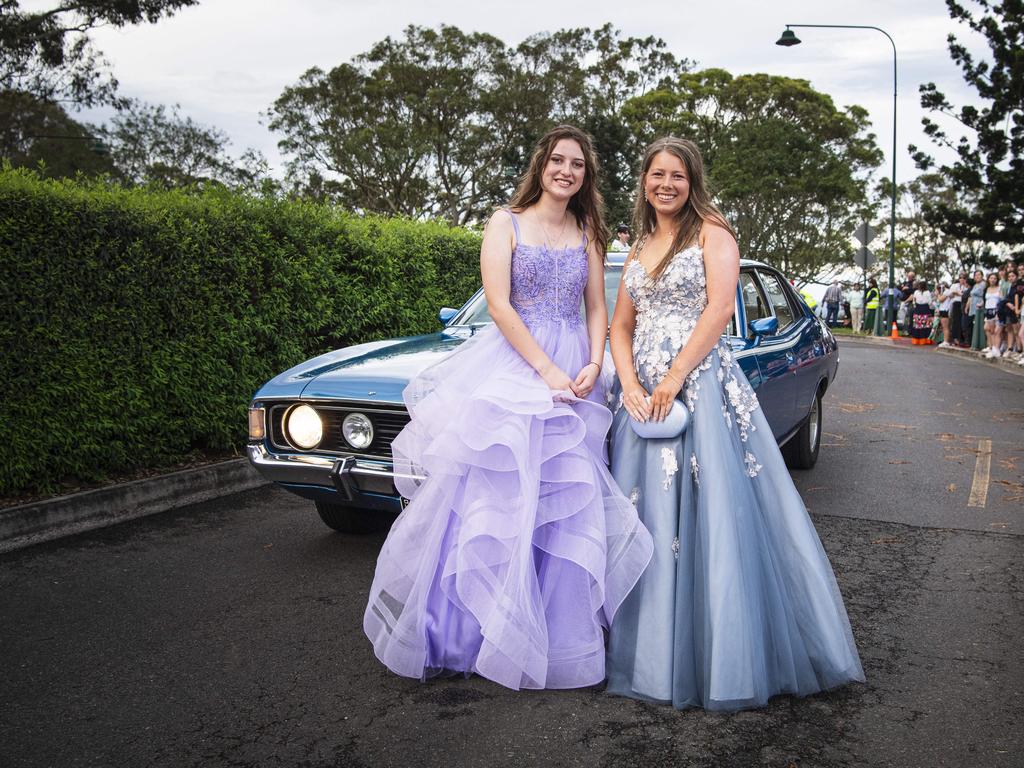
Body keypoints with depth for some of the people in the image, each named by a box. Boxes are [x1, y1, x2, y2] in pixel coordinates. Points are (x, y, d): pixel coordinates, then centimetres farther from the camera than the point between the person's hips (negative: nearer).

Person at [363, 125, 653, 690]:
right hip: (512, 363, -4)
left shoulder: (587, 234, 14)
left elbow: (597, 309, 13)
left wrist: (593, 366, -6)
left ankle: (557, 630, 16)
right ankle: (472, 624, 9)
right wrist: (547, 371, -16)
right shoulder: (506, 223, 1)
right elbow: (498, 305, -9)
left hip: (573, 373, 4)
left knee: (564, 504, 4)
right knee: (495, 492, -4)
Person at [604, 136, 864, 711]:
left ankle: (724, 664, 3)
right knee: (647, 519, 6)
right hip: (644, 395, 6)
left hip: (701, 388, -6)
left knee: (710, 518, -7)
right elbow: (621, 327, 14)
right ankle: (653, 655, 17)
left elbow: (720, 309, -11)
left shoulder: (711, 231, 2)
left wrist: (673, 379, -16)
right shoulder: (639, 248, 19)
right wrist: (630, 385, -4)